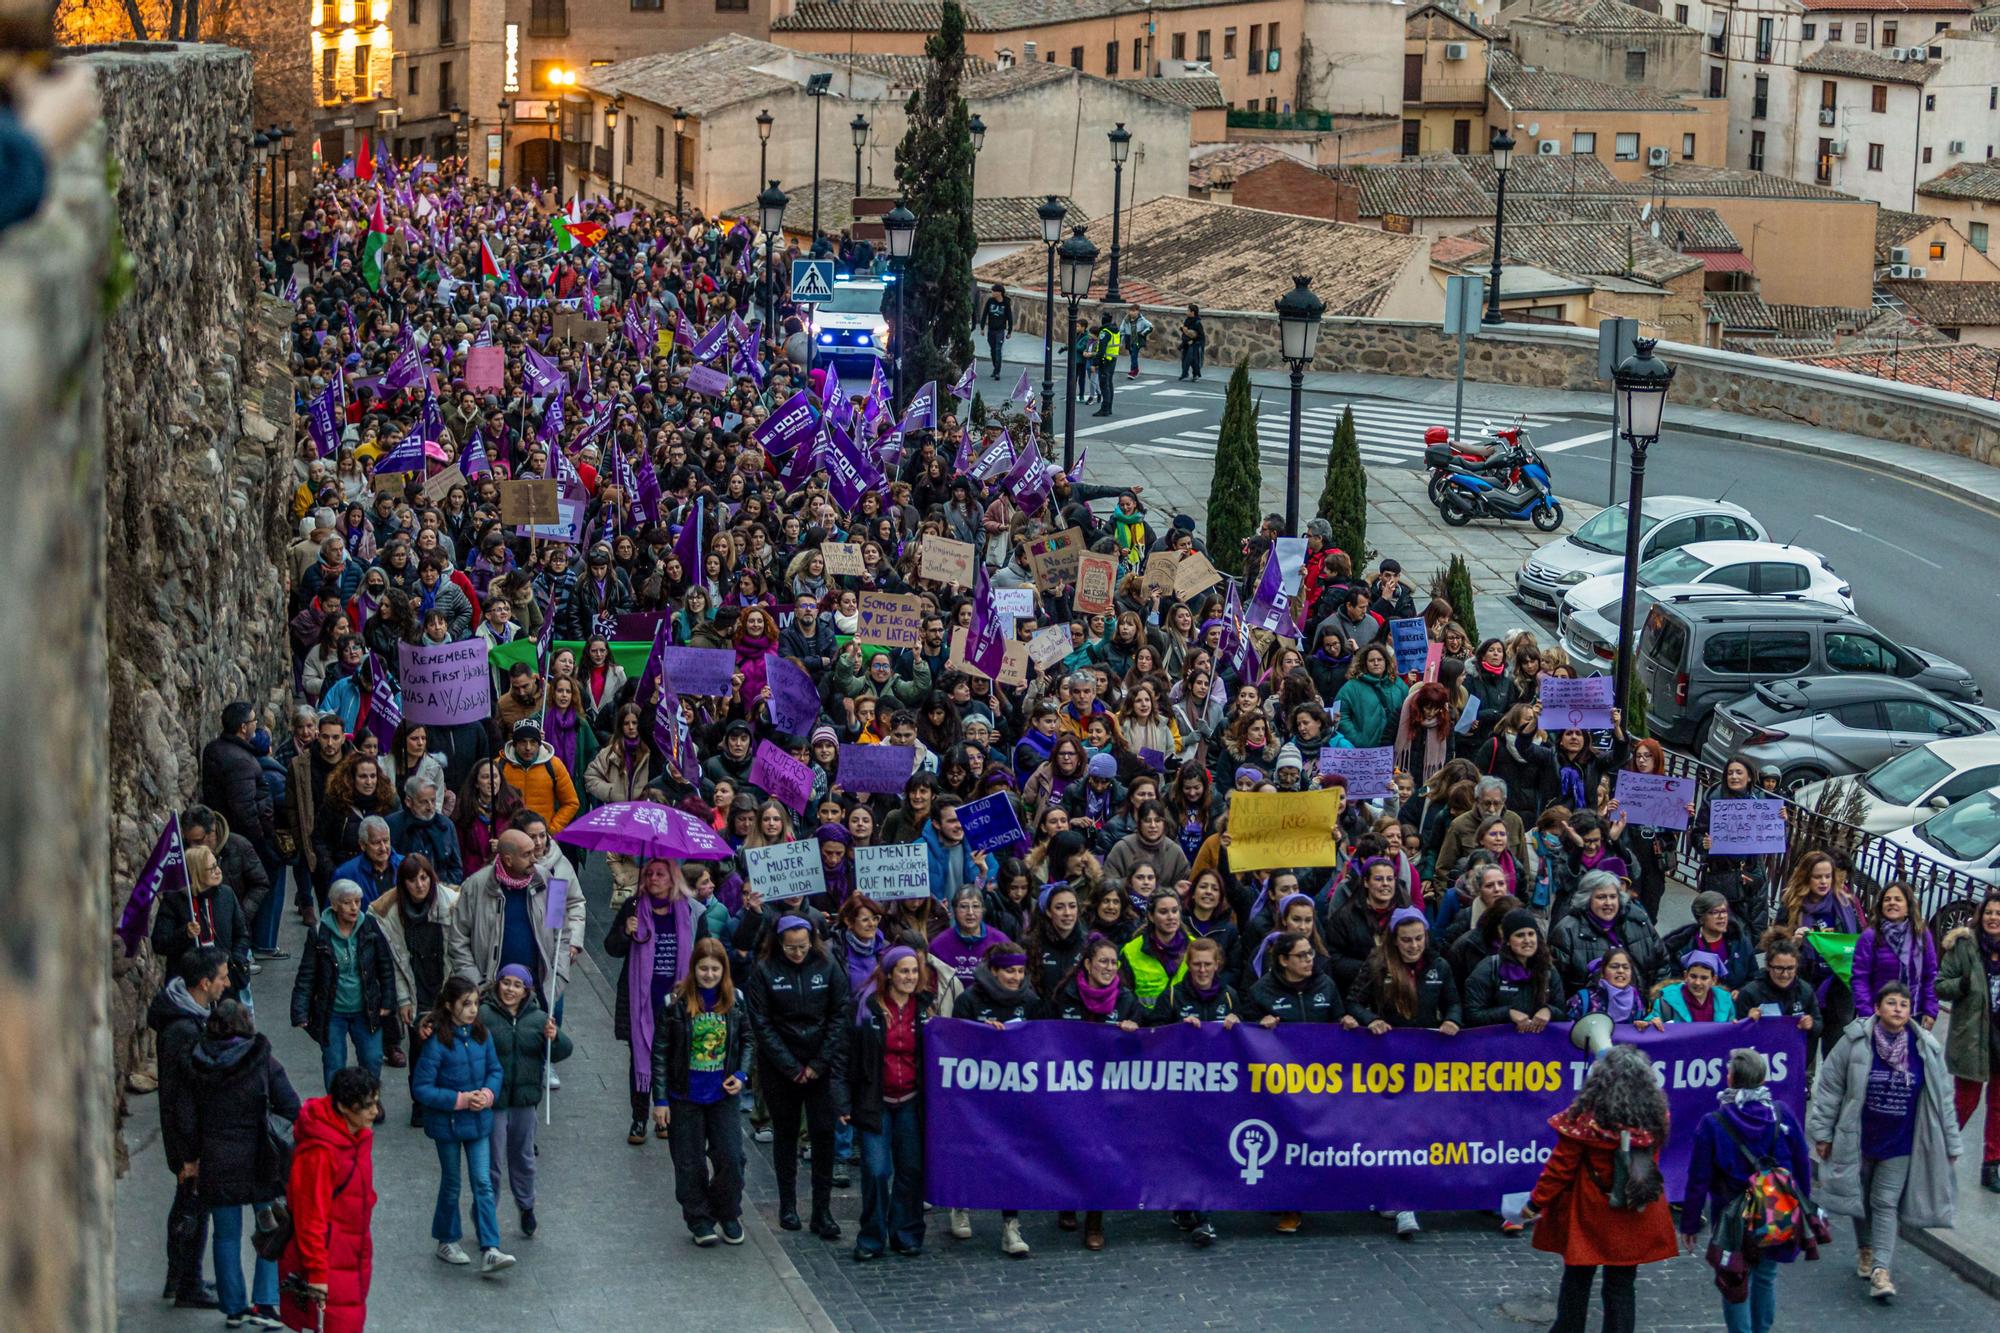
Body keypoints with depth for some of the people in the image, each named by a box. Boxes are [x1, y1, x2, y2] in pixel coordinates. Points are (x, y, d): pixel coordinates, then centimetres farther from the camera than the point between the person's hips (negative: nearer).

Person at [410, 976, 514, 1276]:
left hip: (479, 1121, 4)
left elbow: (495, 1070, 9)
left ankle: (489, 1251, -6)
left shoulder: (481, 1034, -2)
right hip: (448, 1124, -4)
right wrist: (461, 1099, -21)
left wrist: (487, 1094, -12)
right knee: (451, 1185, 10)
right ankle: (447, 1242, 30)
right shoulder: (437, 1041, -18)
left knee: (483, 1183, -3)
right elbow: (422, 1088, -17)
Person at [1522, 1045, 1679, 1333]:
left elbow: (1560, 1168, -13)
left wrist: (1536, 1202, -3)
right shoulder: (1654, 1117, -7)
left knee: (1577, 1282, 14)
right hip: (1633, 1222, 2)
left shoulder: (1584, 1118, -17)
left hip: (1588, 1218, -2)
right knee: (1621, 1287, 10)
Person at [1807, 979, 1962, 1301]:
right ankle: (1866, 1250, 38)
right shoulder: (1855, 1041, -13)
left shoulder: (1926, 1049, -7)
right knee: (1860, 1197, 15)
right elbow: (1829, 1087, -5)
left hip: (1900, 1143, 0)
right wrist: (1822, 1132, -5)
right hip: (1858, 1138, 0)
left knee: (1886, 1202, -4)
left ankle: (1881, 1270, -8)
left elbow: (1942, 1099, 2)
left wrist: (1950, 1144, 5)